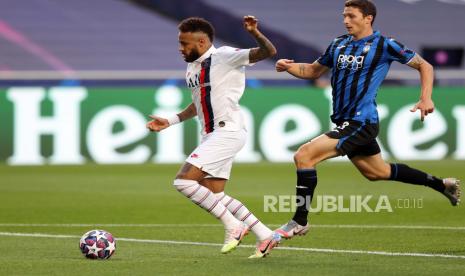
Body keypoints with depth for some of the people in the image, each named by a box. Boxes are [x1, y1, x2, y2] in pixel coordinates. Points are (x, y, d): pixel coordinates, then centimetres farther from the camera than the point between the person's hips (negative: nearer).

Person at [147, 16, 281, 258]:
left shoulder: (224, 57, -12)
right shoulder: (192, 67, 14)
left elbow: (269, 52, -19)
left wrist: (255, 33, -38)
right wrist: (171, 121, 23)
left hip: (227, 131, -10)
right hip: (210, 135, 10)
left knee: (183, 181, -17)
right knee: (214, 195, 10)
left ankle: (233, 226, -7)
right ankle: (266, 236, 16)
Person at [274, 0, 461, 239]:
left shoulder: (384, 45, -8)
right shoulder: (339, 45, 11)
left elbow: (424, 66, 0)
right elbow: (313, 71, 21)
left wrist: (426, 98, -12)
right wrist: (288, 66, 2)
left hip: (361, 123, -8)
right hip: (345, 122, 8)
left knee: (304, 156, -19)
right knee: (377, 172, 23)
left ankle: (299, 222, -11)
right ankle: (442, 185, 38)